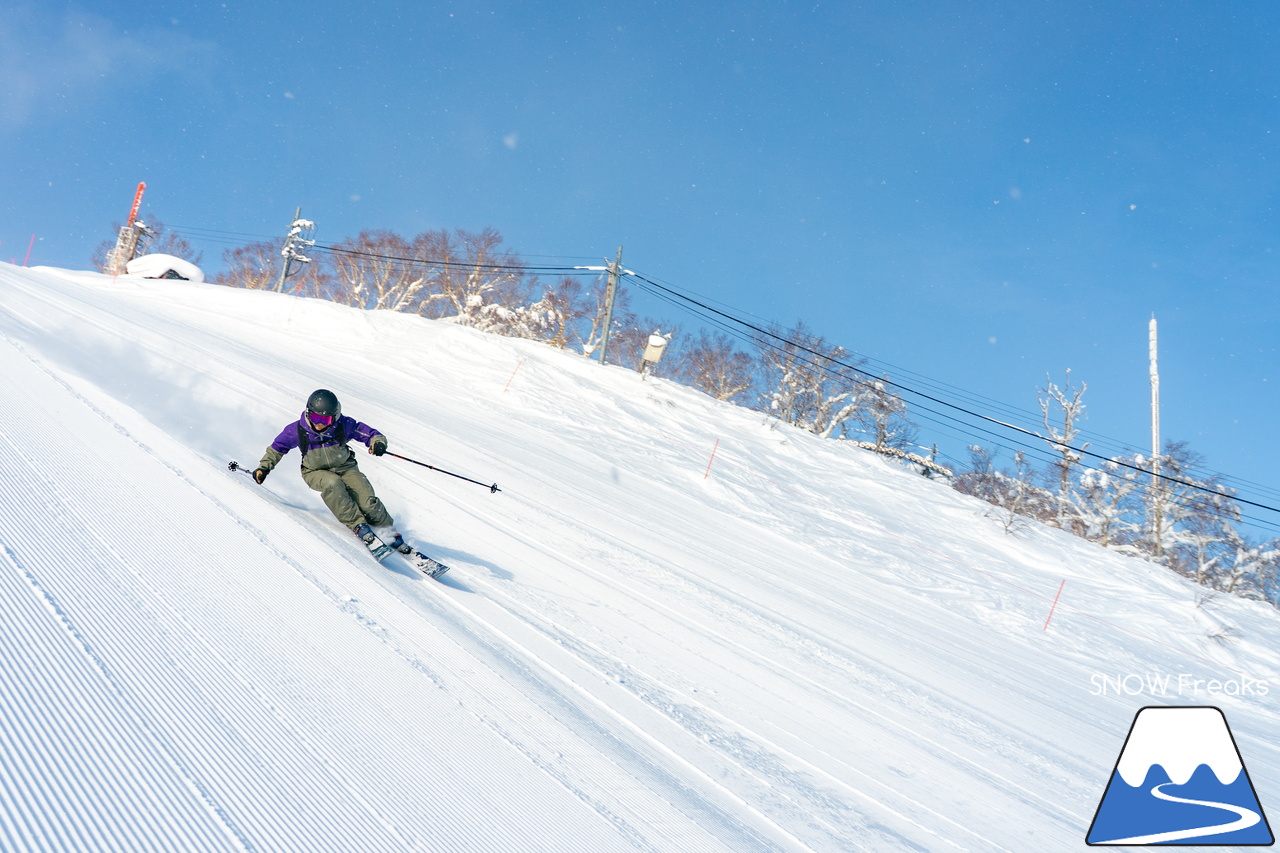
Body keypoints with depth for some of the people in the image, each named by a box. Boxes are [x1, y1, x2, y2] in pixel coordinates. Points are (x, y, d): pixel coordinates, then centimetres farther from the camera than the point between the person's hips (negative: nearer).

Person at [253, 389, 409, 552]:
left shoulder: (343, 425, -18)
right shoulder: (297, 430, -15)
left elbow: (370, 433, -9)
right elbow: (277, 448, 4)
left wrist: (378, 442, -31)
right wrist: (264, 467, -2)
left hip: (344, 467, 0)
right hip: (316, 472, 0)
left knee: (367, 501, -21)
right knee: (332, 484, -37)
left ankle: (388, 533, -2)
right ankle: (358, 525, -30)